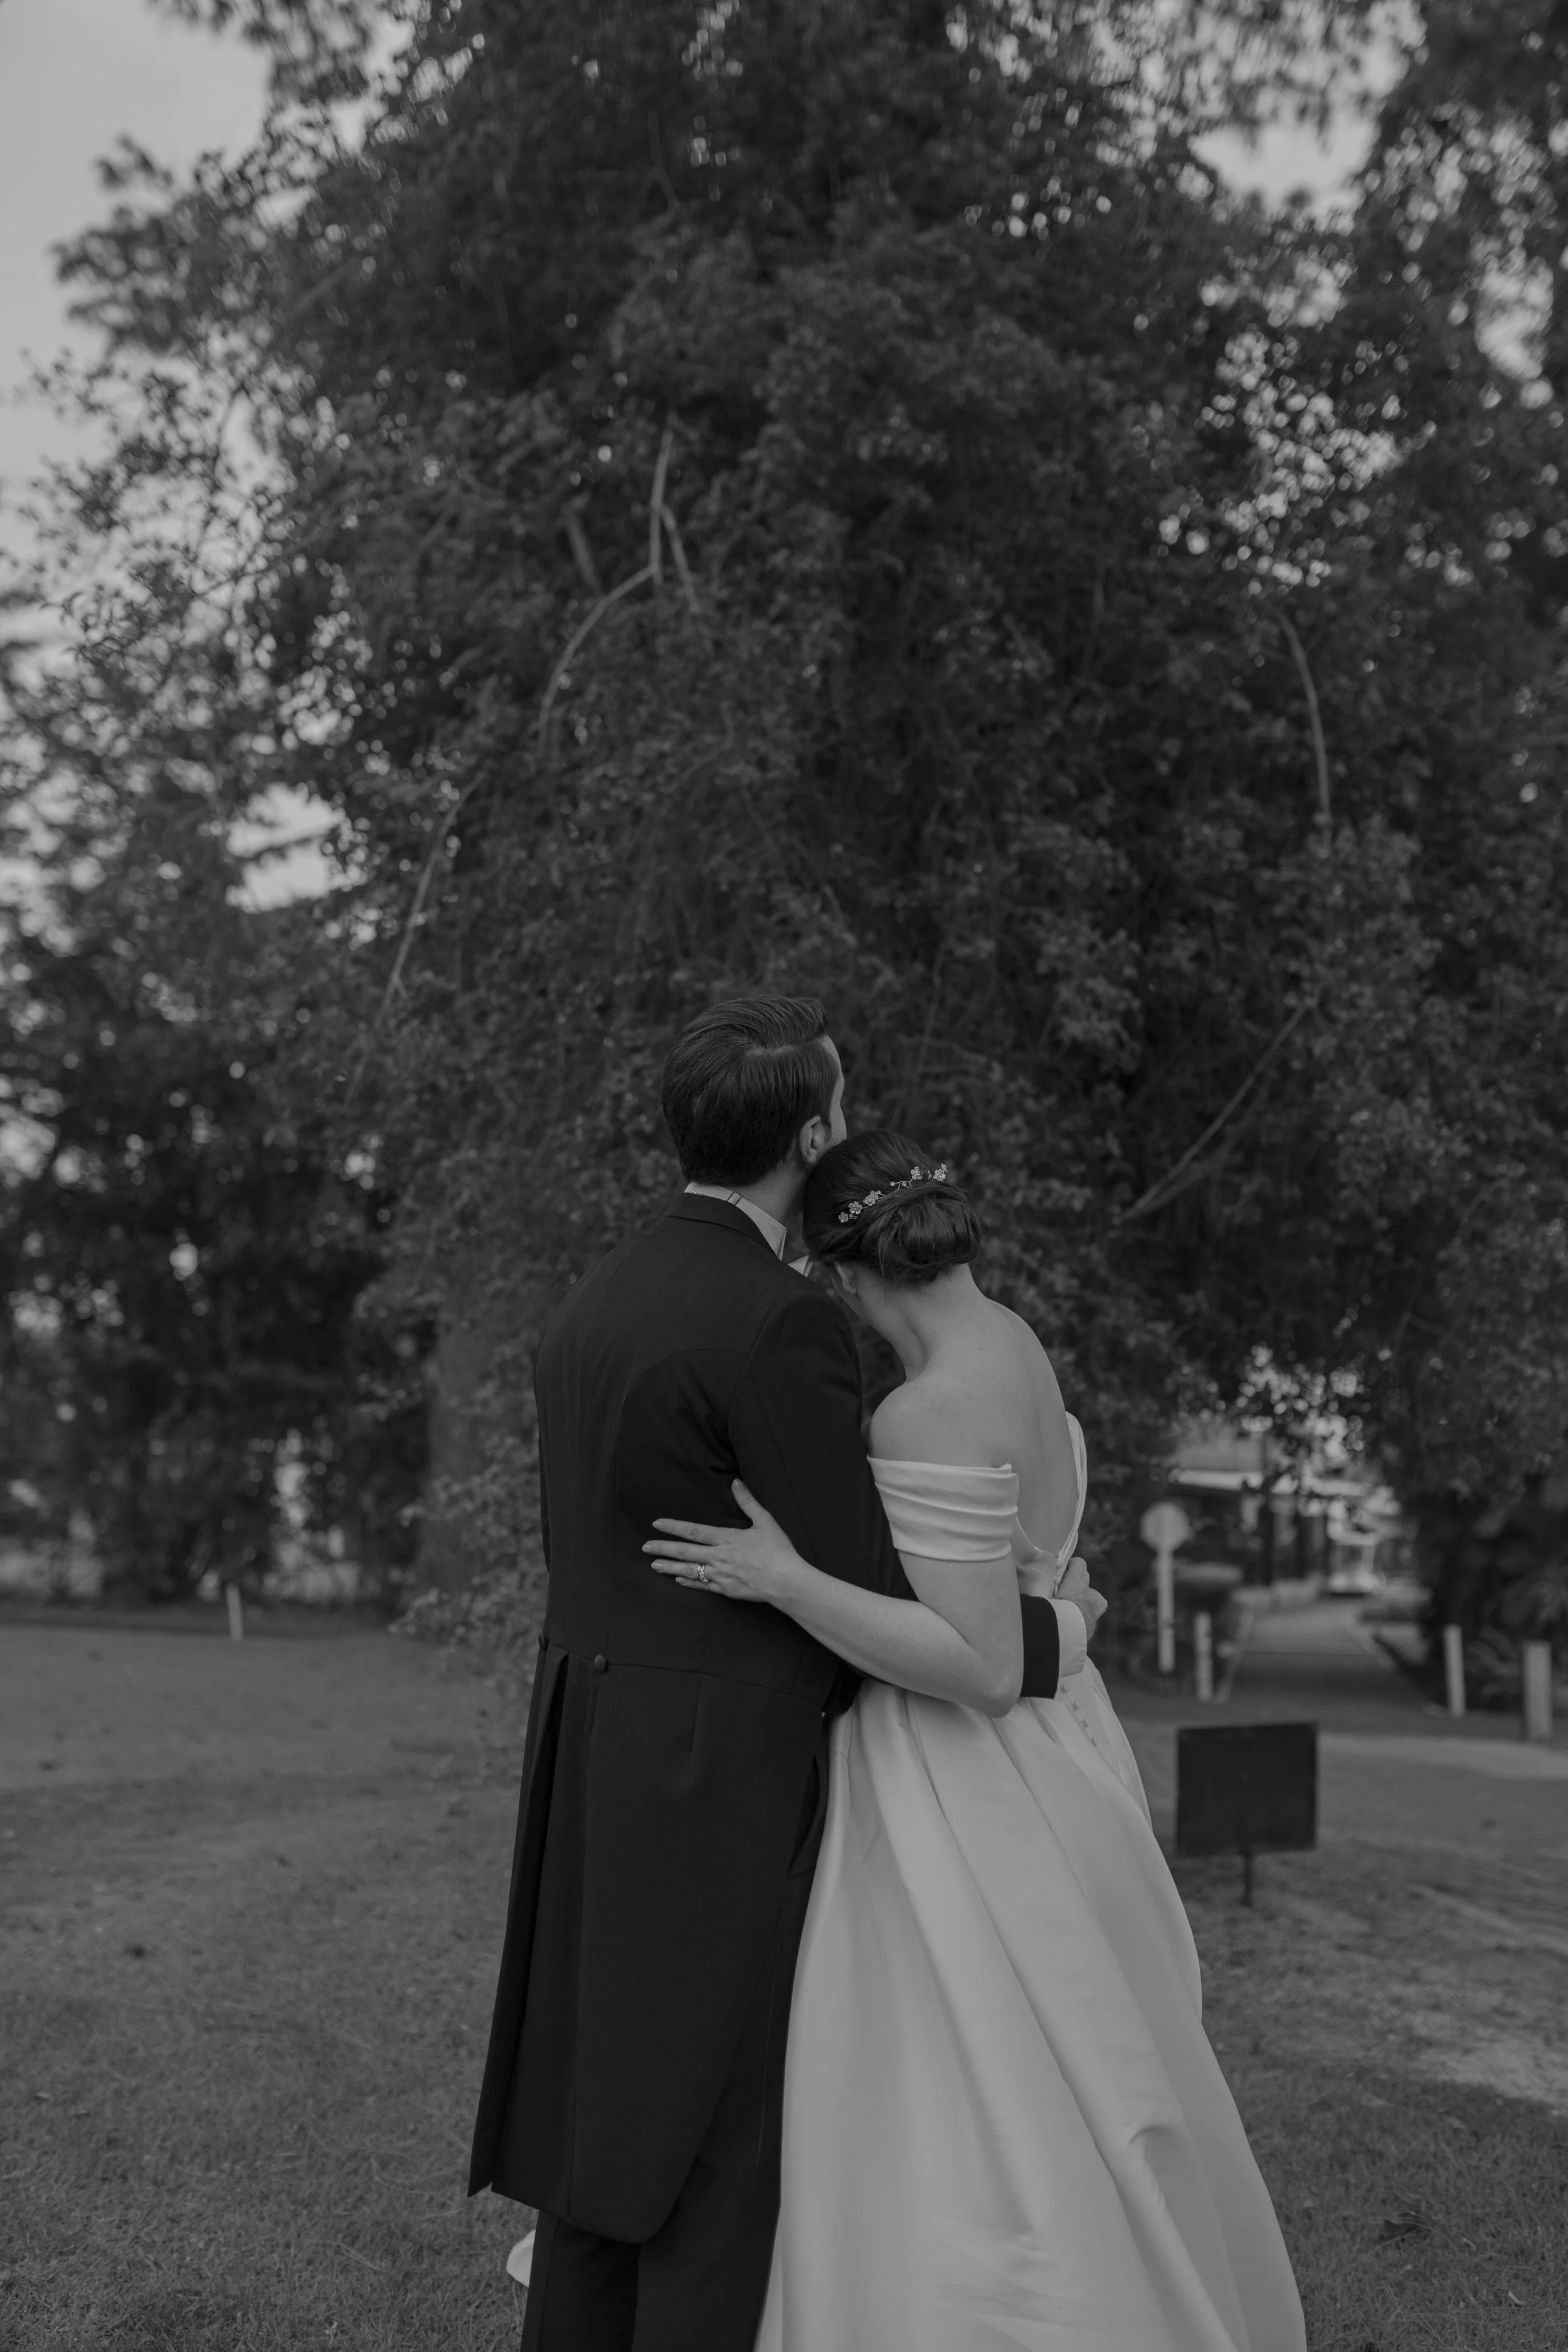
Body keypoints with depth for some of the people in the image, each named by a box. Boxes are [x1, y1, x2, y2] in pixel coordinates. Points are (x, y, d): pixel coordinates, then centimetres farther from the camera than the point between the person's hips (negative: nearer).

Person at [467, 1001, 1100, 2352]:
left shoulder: (593, 1305, 10)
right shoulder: (783, 1324, -18)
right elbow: (862, 1604, -15)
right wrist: (1051, 1633, -1)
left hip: (598, 1766, 9)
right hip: (727, 1784, -8)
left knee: (609, 2128, 13)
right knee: (725, 2152, 0)